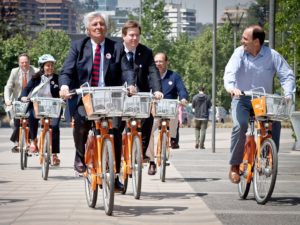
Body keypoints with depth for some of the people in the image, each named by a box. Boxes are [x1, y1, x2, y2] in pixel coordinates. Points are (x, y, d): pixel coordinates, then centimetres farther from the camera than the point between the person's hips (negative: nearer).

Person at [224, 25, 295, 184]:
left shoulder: (272, 55, -6)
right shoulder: (239, 53, -5)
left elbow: (287, 75, -6)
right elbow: (230, 71, -18)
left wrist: (288, 94, -22)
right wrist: (230, 87, -39)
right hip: (242, 100, -1)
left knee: (275, 123, -24)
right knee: (240, 125, -27)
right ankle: (234, 166, -16)